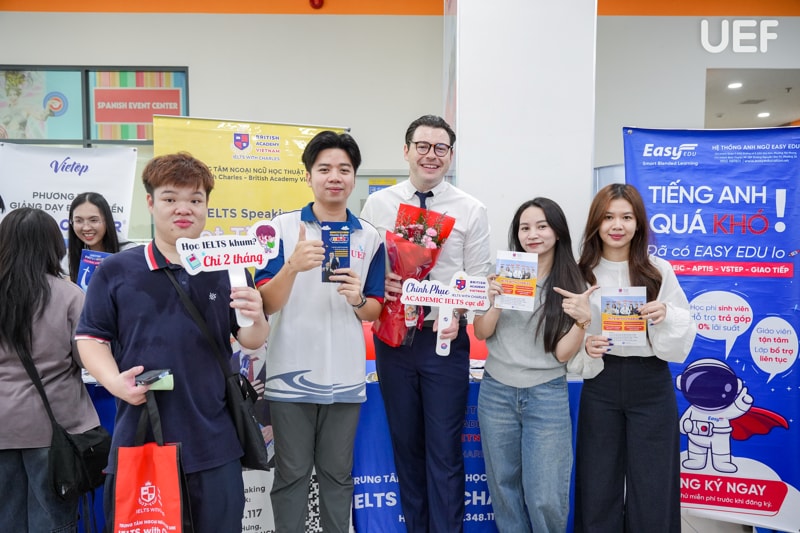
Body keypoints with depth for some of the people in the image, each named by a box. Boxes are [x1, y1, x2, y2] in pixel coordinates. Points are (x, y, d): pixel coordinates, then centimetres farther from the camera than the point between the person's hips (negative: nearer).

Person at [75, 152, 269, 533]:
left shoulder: (228, 271, 2)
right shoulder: (115, 271, 0)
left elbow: (251, 341, 4)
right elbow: (91, 337, 4)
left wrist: (257, 319, -19)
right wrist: (114, 380, -15)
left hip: (214, 442, 1)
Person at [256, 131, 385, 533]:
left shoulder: (370, 238, 4)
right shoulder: (282, 228, -3)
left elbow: (376, 310, 8)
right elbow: (265, 304, -8)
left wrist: (358, 299, -15)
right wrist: (292, 266, -26)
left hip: (346, 377, 2)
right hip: (291, 375, -2)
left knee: (338, 474, 15)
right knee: (291, 474, 10)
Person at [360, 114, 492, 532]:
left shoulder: (472, 211, 0)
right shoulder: (377, 204, 4)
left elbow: (478, 279, -1)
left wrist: (457, 314, -19)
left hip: (446, 339, -2)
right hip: (393, 337, 2)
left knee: (445, 450, 4)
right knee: (405, 445, 15)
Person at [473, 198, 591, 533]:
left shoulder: (573, 284, -3)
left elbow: (562, 353, -5)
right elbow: (481, 333, 0)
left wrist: (583, 320, -22)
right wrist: (495, 302, -18)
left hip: (547, 395, -1)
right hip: (496, 392, 2)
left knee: (545, 497, 1)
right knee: (503, 486, 14)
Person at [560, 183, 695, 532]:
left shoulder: (660, 271, -1)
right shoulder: (581, 273, 0)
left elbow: (682, 340, -1)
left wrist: (665, 316, -20)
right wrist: (584, 346, -15)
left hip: (651, 386, 0)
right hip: (600, 385, 1)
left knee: (651, 487, 9)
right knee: (598, 484, 10)